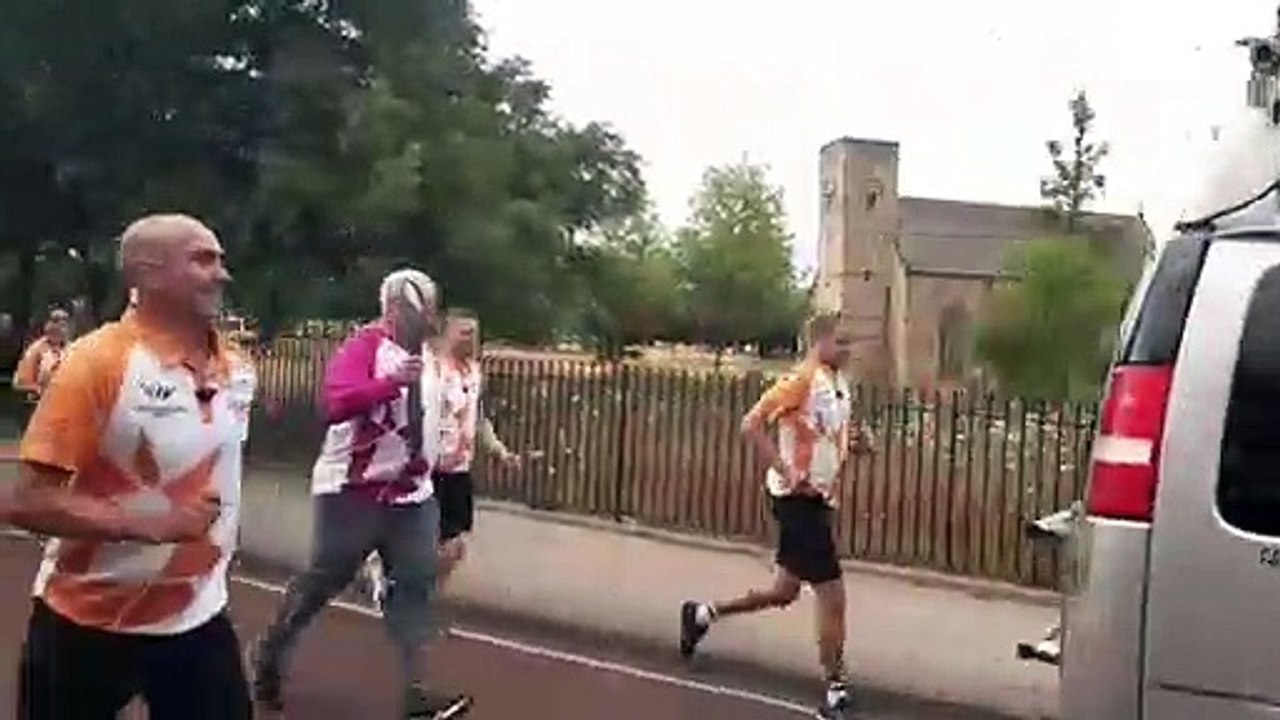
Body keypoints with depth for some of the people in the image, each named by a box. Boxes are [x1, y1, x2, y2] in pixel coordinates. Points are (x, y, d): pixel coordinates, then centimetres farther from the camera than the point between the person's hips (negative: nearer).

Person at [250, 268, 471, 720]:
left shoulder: (423, 353, 11)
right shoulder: (364, 347, -14)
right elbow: (336, 404, -30)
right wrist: (393, 381, -40)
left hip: (411, 496, 7)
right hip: (352, 491, -7)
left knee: (416, 585, 0)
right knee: (321, 581, 5)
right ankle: (268, 659, 27)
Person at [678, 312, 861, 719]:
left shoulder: (839, 384, 12)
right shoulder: (802, 379, -16)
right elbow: (751, 425, -22)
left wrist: (855, 441, 4)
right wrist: (787, 473, -25)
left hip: (818, 499, 9)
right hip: (798, 499, -9)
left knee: (785, 593, 16)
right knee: (832, 594, -6)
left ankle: (702, 615, 33)